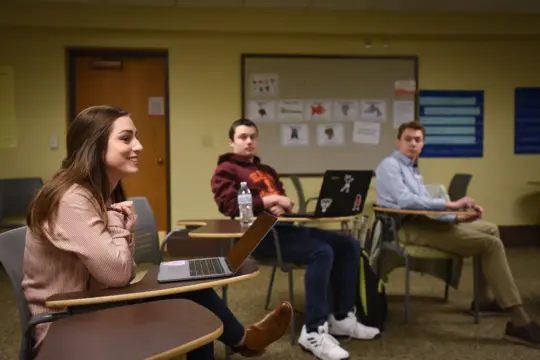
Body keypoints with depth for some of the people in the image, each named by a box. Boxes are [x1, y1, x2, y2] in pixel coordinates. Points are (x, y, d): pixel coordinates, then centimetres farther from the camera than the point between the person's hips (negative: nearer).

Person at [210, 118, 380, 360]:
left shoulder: (266, 170, 30)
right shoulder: (226, 170, 6)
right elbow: (229, 206, -10)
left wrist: (282, 206, -5)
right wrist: (271, 200, -13)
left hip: (284, 226, 9)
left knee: (349, 246, -3)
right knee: (321, 252, -31)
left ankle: (342, 317, 4)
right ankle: (314, 331, -26)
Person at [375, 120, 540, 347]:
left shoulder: (413, 170, 23)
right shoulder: (390, 165, -7)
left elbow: (426, 207, 16)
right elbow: (404, 201, -24)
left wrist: (457, 218, 0)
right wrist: (450, 204, -22)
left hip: (423, 222, 10)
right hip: (409, 228, -10)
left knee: (490, 229, 19)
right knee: (491, 244, -17)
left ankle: (485, 299, 22)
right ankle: (519, 323, -19)